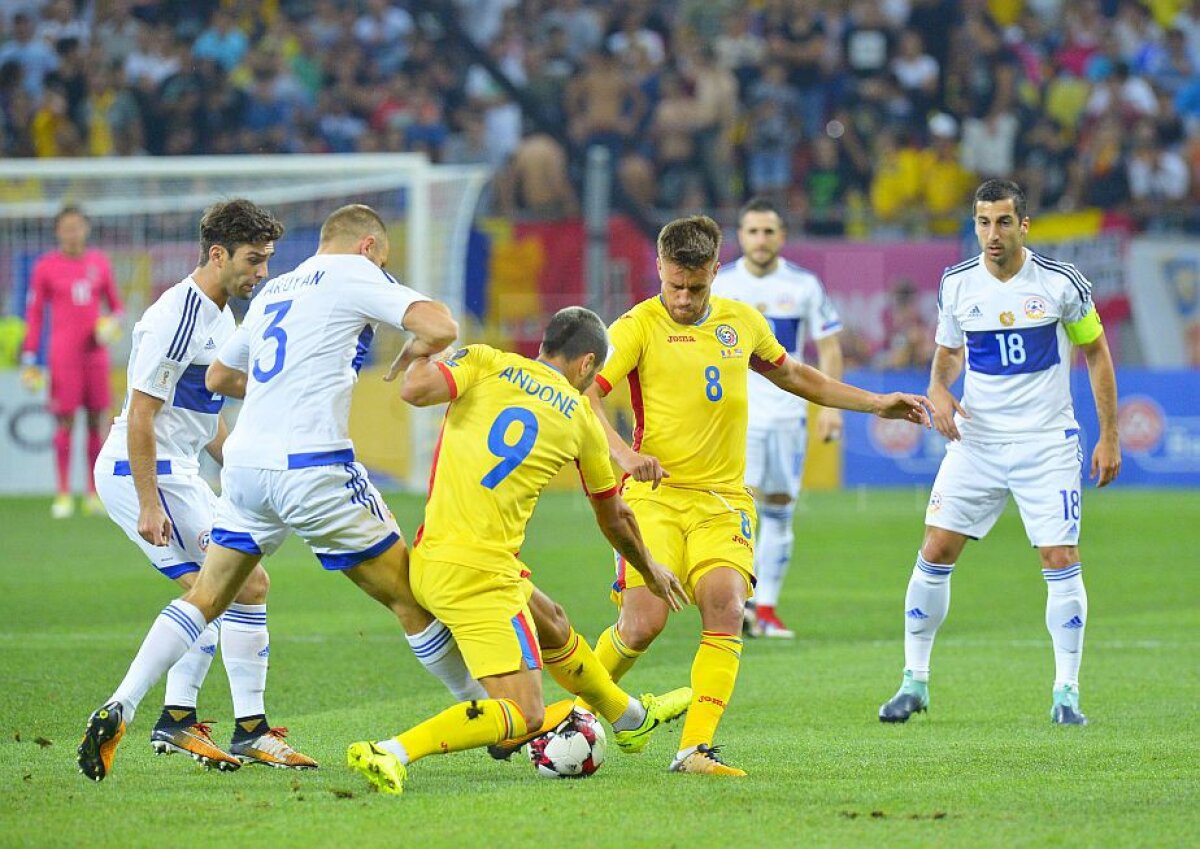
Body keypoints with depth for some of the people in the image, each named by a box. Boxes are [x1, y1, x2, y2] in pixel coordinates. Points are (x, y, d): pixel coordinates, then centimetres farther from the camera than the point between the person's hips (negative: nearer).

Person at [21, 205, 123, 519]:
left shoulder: (99, 263, 8)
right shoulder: (45, 267, 0)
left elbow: (115, 304, 18)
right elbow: (35, 314, 3)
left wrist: (113, 322, -5)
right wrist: (30, 359, -1)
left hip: (95, 352, 3)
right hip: (63, 355, -3)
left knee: (97, 422, 3)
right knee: (65, 422, -4)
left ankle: (95, 494, 9)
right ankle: (64, 494, 1)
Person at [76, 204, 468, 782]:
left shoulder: (274, 290, 22)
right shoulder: (354, 273, 1)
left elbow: (218, 376, 35)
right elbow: (440, 328, -12)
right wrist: (410, 355, 9)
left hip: (245, 461, 6)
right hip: (312, 465, -6)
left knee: (204, 599, 12)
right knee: (410, 596, 4)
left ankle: (117, 711, -2)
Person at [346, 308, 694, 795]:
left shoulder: (486, 364, 5)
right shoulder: (581, 420, 6)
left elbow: (415, 390, -14)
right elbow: (614, 520, 21)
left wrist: (422, 351, 9)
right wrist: (650, 571, 40)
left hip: (429, 558, 6)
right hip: (481, 575, -6)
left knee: (552, 625, 30)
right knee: (523, 716, -8)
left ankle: (630, 718, 52)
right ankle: (393, 753, -26)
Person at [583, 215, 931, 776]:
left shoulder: (742, 322, 12)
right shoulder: (638, 327, -3)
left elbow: (792, 375, 31)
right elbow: (585, 396, -13)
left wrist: (876, 404, 31)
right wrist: (622, 452, -30)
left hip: (722, 498, 4)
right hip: (655, 494, -4)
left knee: (725, 608, -19)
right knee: (644, 622, -16)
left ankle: (695, 747, -20)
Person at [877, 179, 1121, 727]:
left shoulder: (1060, 282, -7)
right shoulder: (957, 285, 1)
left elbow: (1096, 352, 4)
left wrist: (1109, 437, 1)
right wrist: (938, 393, -7)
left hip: (1047, 443, -2)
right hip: (975, 439, 2)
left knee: (1061, 561, -9)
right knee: (935, 553, -4)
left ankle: (1066, 692, 1)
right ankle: (914, 681, 8)